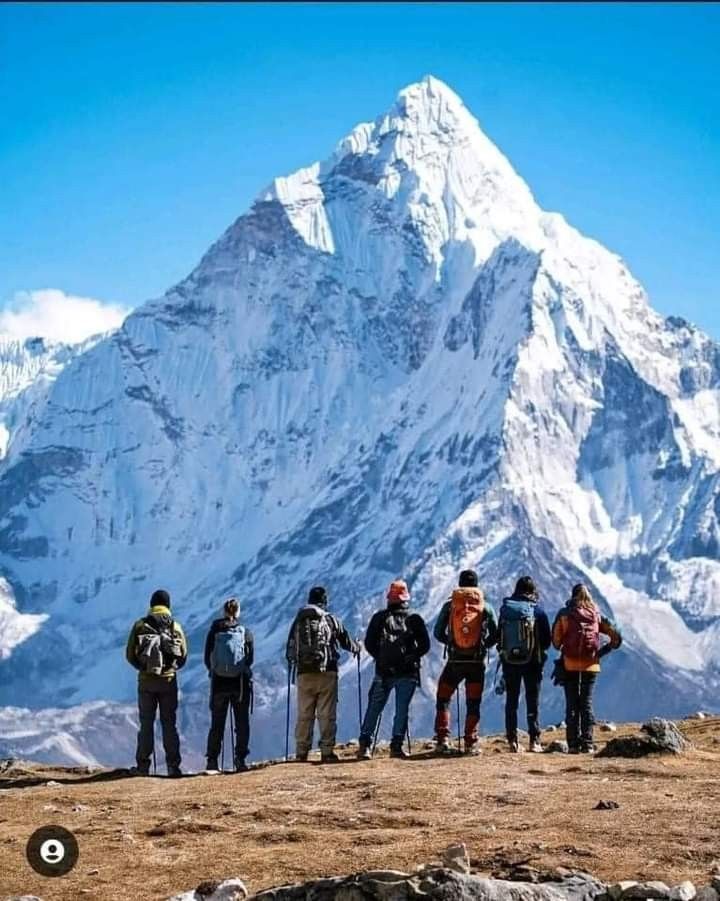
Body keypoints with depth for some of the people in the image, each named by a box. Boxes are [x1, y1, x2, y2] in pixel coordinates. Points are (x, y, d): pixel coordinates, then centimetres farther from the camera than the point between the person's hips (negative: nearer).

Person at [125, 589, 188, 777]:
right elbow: (183, 655, 2)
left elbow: (130, 654, 0)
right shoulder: (175, 626, -1)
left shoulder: (140, 625, -2)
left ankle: (143, 765, 5)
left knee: (146, 723, 7)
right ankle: (173, 765, 2)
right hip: (169, 681, 0)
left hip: (146, 681, 0)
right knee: (169, 723, 6)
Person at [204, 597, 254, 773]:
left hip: (218, 684, 1)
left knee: (216, 724, 9)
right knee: (242, 723, 7)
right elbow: (250, 659, 0)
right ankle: (240, 758, -2)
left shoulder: (214, 632, -3)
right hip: (241, 683, -1)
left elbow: (207, 659, 0)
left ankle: (212, 760, 6)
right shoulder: (246, 633, -5)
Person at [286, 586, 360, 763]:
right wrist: (356, 648, 33)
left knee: (304, 714, 7)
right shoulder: (331, 620, 1)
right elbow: (346, 641, 11)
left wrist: (291, 661, 35)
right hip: (327, 672, -2)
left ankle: (301, 752, 7)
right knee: (327, 714, 0)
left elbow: (290, 647, 14)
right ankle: (327, 751, -3)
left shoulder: (299, 621, 6)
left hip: (304, 673, 2)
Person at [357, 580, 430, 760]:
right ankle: (396, 746, -1)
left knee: (374, 708, 6)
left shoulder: (380, 618, 0)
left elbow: (369, 643, 0)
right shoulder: (415, 619, 0)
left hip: (384, 671, 0)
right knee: (402, 710, 4)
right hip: (408, 672, 0)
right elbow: (425, 645, 1)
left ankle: (365, 745, 1)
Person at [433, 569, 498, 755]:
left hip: (454, 661, 0)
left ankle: (442, 739, 1)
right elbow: (495, 635, 3)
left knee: (443, 699, 12)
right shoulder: (485, 607, 0)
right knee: (473, 703, 7)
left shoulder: (449, 606, -1)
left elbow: (437, 633, 1)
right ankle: (471, 743, 2)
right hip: (477, 662, 0)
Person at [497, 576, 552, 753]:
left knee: (511, 701, 8)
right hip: (532, 662, -2)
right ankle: (534, 740, 2)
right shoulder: (537, 611, -8)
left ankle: (512, 740, 5)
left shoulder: (505, 609, -2)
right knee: (533, 702, 6)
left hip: (509, 661, 2)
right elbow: (547, 640, -4)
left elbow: (498, 637, 3)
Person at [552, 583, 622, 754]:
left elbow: (556, 639, -2)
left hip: (570, 664, -1)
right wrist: (602, 652, 11)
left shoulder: (564, 614, -1)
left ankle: (573, 744, 0)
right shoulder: (597, 615, 4)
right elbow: (616, 636, 3)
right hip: (591, 664, 1)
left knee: (572, 704, 4)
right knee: (587, 704, 6)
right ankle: (587, 744, 0)